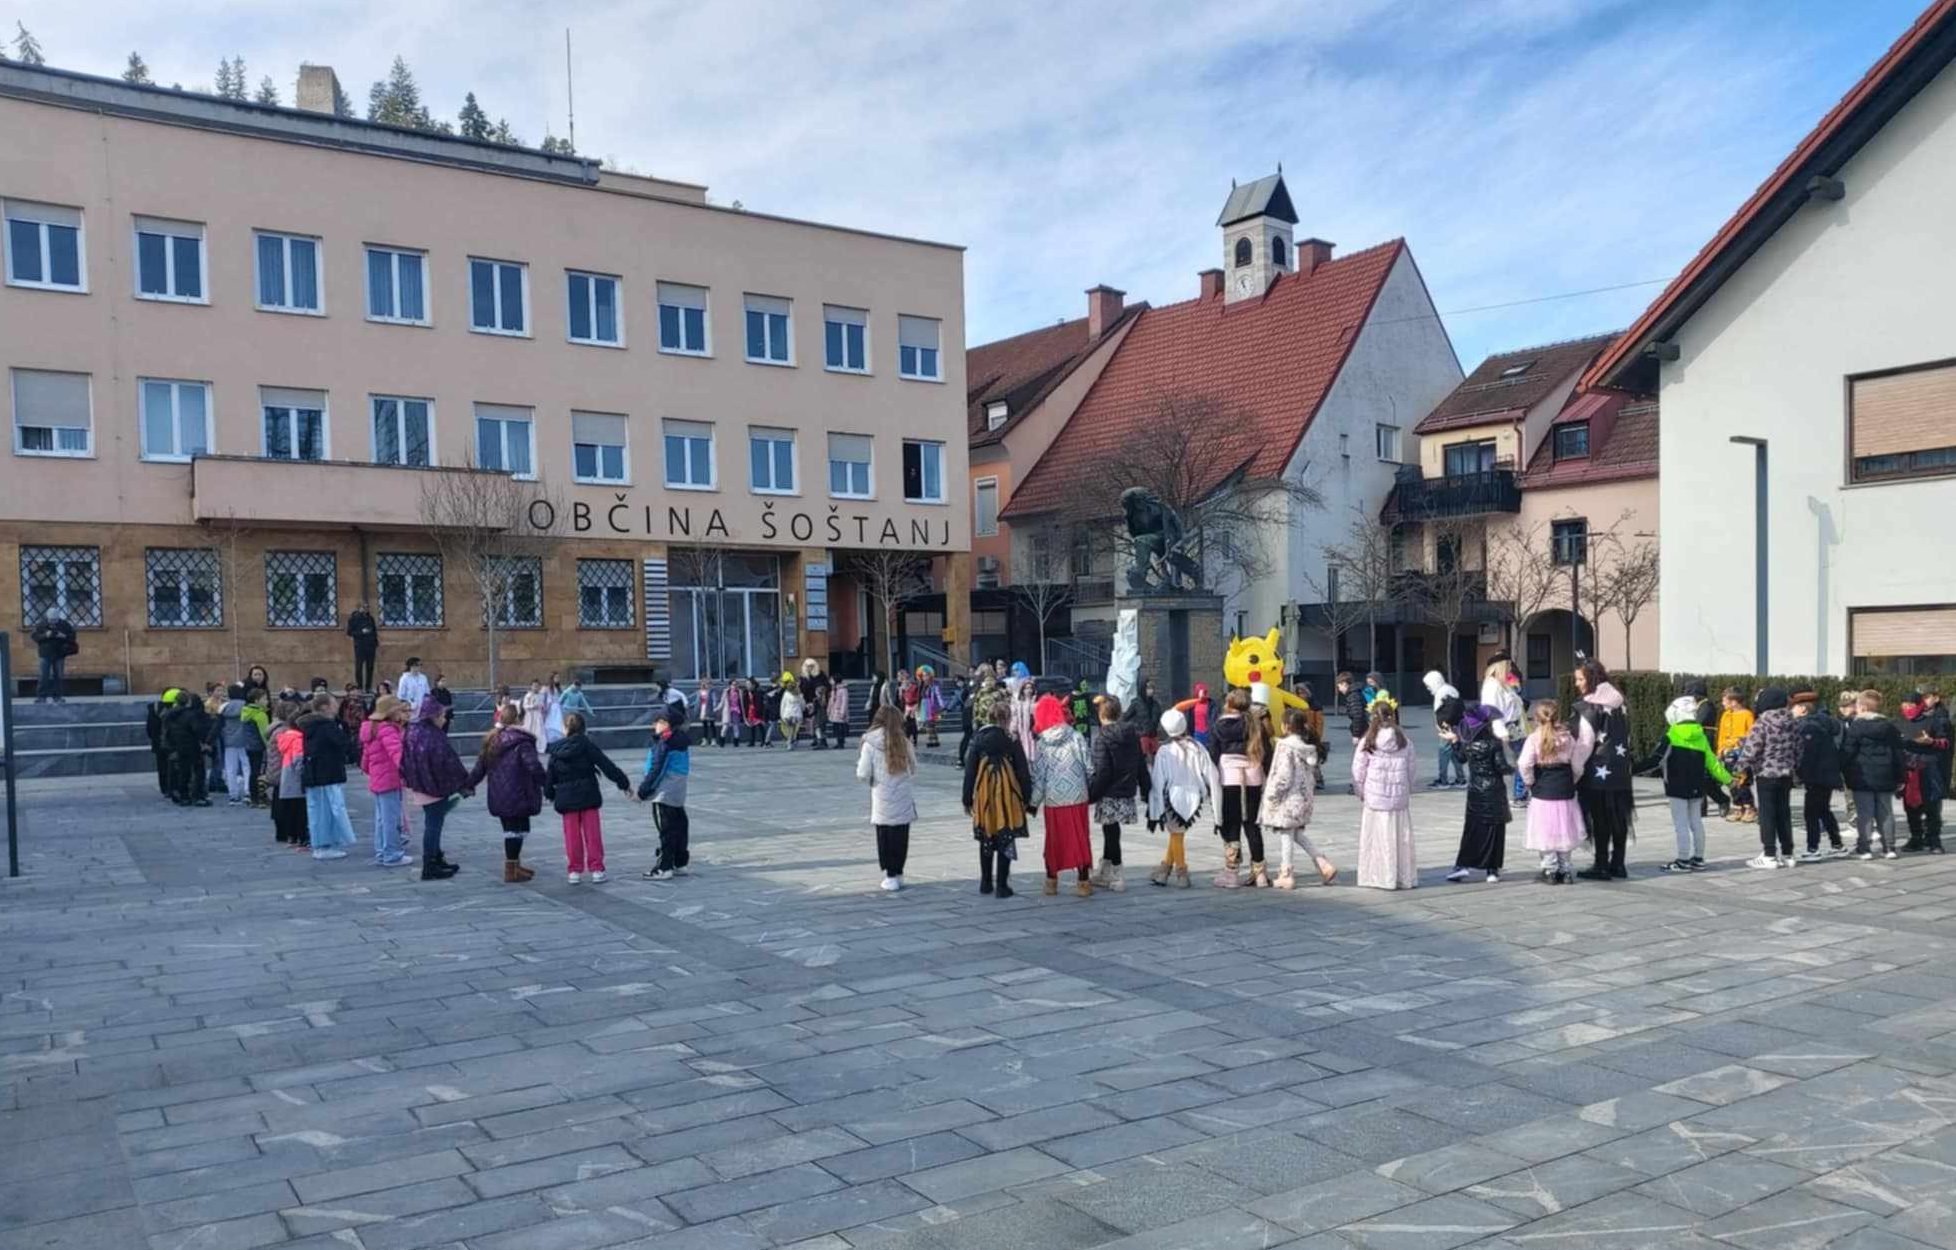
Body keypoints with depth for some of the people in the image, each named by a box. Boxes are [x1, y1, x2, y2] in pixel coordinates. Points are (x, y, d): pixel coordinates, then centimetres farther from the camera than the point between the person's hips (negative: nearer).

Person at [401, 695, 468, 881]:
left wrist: (411, 782, 24)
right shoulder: (434, 737, -21)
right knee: (433, 825, -2)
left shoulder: (412, 732, 6)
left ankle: (436, 860, 29)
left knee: (432, 824, 18)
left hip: (421, 787, 9)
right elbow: (450, 763, -18)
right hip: (436, 787, -9)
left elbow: (405, 762, 14)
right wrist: (464, 783, -9)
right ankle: (430, 868, 3)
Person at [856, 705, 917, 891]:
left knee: (884, 838, 8)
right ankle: (898, 873, 16)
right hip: (904, 801, 2)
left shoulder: (870, 743, -8)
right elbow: (913, 770, 4)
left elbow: (863, 774, -8)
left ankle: (891, 876, 7)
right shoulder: (904, 742, -1)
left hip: (882, 802, -2)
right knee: (901, 837, 11)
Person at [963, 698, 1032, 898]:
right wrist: (1026, 797, 6)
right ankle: (1002, 886, 3)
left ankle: (986, 883, 24)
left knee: (986, 840, 17)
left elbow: (970, 770, 3)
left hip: (983, 795, 3)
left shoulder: (978, 739, 0)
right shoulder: (1012, 740, -6)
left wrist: (967, 799, 9)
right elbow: (1023, 772, -3)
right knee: (1006, 841, 4)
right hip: (1007, 796, -3)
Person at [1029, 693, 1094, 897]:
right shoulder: (1077, 739, -5)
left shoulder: (1043, 744, -4)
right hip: (1077, 796, 0)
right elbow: (1088, 767, -4)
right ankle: (1083, 881, 9)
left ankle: (1051, 880, 21)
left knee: (1053, 839, 13)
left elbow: (1038, 774, -2)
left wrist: (1034, 801, 6)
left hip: (1053, 799, 1)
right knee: (1079, 838, 8)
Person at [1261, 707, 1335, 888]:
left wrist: (1272, 795, -10)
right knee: (1297, 834, 19)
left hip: (1288, 798, -8)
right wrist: (1310, 794, 20)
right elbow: (1313, 774, 14)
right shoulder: (1308, 747, 8)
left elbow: (1283, 776, -20)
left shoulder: (1285, 746, -17)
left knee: (1285, 835, 2)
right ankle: (1324, 865, 13)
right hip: (1304, 797, 8)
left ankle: (1285, 875, 7)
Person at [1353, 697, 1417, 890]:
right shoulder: (1404, 741, -2)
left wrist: (1361, 792, 11)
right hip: (1400, 798, 2)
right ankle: (1404, 877, 14)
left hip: (1375, 798, -2)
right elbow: (1412, 768, 7)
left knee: (1378, 838, 4)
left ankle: (1380, 877, 6)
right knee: (1400, 837, 9)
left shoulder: (1367, 741, -9)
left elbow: (1358, 771, -4)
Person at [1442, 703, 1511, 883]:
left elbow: (1461, 759, 14)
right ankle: (1492, 870, 6)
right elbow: (1502, 767, -16)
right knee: (1494, 830, 4)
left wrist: (1454, 742, 23)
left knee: (1472, 828, 12)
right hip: (1494, 790, -4)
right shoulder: (1494, 743, -15)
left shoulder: (1467, 743, -1)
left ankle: (1462, 865, 6)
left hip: (1474, 790, 4)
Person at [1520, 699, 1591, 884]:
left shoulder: (1534, 738, -9)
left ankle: (1550, 870, 4)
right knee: (1564, 832, 14)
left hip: (1542, 792, -3)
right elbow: (1577, 766, 4)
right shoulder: (1568, 738, 2)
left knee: (1546, 833, 4)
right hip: (1565, 790, 3)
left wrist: (1530, 782, -2)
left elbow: (1524, 764, -18)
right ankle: (1564, 870, 19)